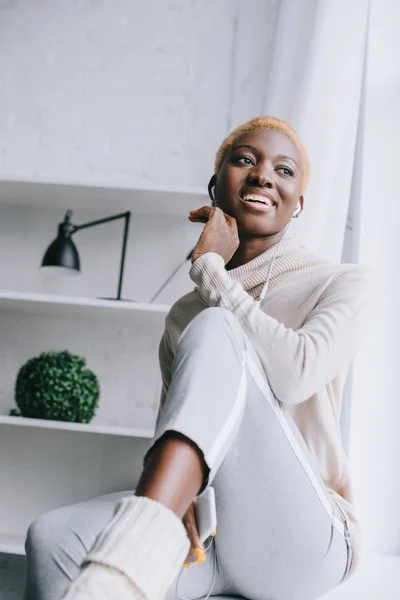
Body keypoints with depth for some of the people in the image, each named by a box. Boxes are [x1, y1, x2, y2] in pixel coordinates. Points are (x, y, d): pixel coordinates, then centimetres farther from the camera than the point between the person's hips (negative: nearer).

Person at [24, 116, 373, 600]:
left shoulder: (342, 283, 2)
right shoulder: (184, 314, 15)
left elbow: (297, 374, -20)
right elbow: (171, 424, 13)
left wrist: (209, 268, -7)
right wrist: (169, 495, -12)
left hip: (297, 544, -3)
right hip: (199, 530, 4)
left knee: (212, 328, -26)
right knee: (52, 536, -28)